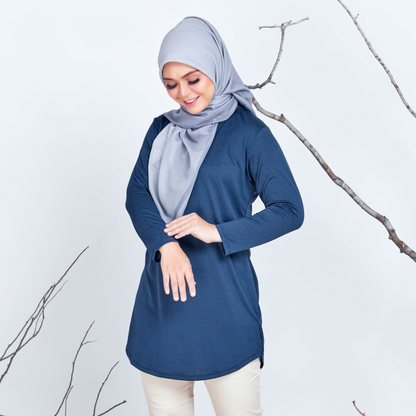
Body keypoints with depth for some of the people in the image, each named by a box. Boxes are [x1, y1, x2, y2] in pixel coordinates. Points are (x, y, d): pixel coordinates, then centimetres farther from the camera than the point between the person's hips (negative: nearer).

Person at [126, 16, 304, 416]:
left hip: (223, 290, -4)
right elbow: (136, 195, 0)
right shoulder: (162, 129, 9)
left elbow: (290, 211, -8)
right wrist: (165, 245, -18)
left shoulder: (250, 133, -5)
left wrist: (219, 232, -18)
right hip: (163, 288, 5)